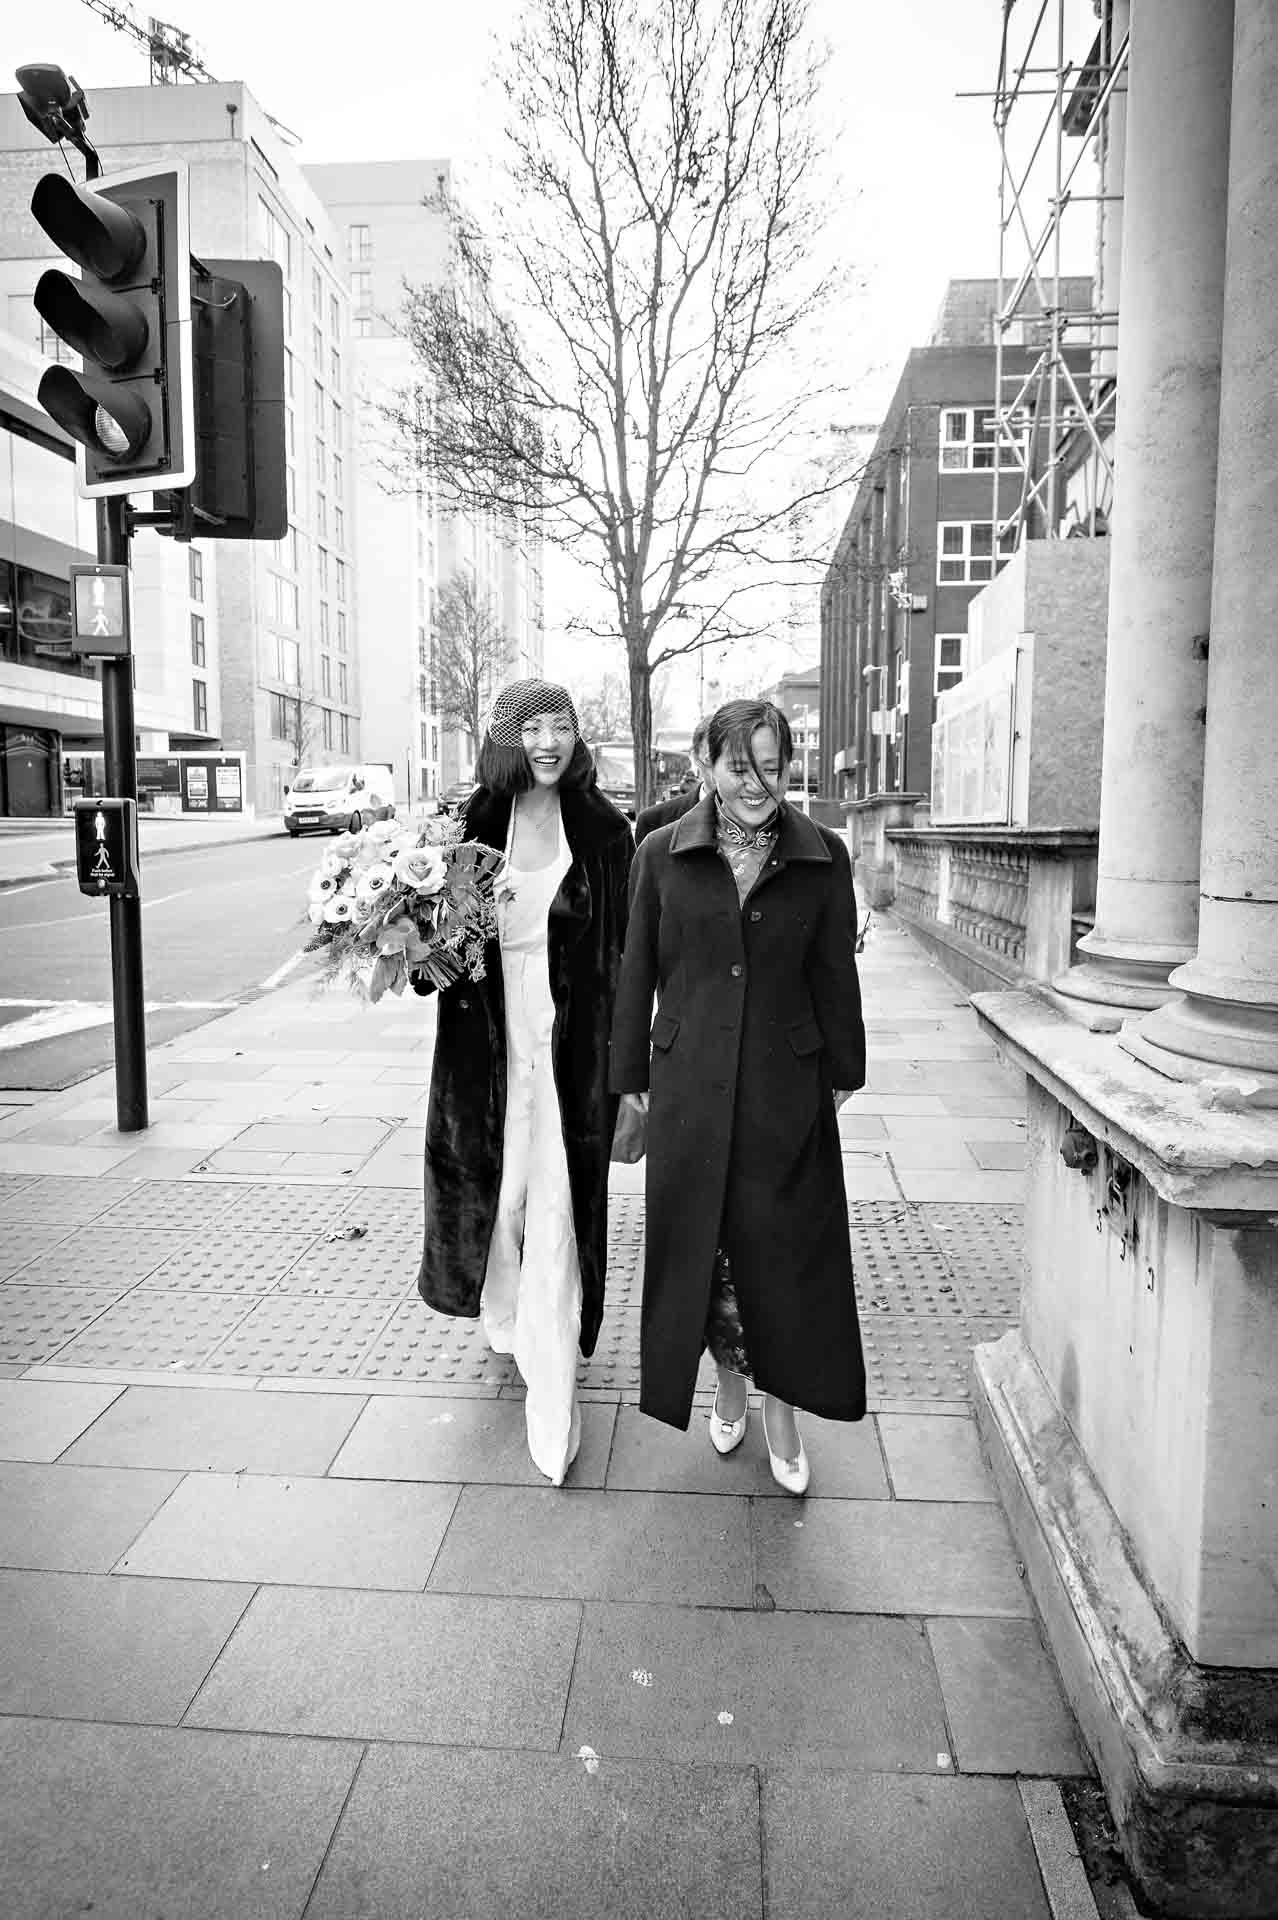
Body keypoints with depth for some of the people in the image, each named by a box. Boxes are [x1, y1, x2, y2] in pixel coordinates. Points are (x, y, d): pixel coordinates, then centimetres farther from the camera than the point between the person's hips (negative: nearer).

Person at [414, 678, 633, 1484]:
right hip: (489, 1044, 2)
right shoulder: (471, 824, 1)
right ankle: (506, 1314, 45)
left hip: (571, 1046, -1)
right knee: (493, 1191, 14)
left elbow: (621, 953, 0)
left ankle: (555, 1395, 11)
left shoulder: (603, 828, 0)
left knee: (558, 1210, 0)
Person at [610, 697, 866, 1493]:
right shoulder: (662, 855, -2)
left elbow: (837, 973, 5)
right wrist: (632, 1077, 6)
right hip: (690, 1083, 1)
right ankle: (731, 1383, 35)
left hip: (787, 1085, 0)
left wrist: (843, 1074, 7)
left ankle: (781, 1403, 25)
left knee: (784, 1248, 4)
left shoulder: (823, 857, -2)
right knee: (702, 1243, 11)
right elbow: (638, 973, 4)